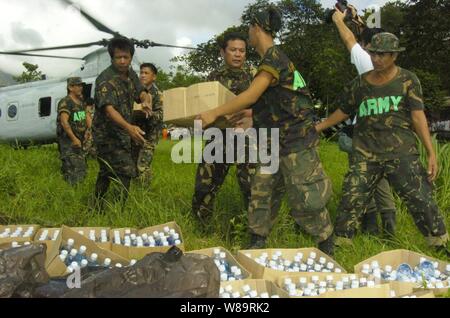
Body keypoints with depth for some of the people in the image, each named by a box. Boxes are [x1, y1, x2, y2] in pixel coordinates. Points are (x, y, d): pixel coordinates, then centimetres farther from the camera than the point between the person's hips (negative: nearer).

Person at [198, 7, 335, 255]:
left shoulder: (274, 57, -15)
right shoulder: (271, 59, 14)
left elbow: (251, 96, -20)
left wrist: (214, 113, -14)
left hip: (296, 141, -9)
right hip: (276, 141, 9)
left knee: (304, 199, -1)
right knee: (260, 190, 9)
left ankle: (327, 248, 16)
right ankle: (257, 245, 19)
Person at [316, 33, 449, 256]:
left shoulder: (407, 80, 2)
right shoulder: (360, 83, 8)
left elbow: (418, 116, -4)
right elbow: (343, 111, 20)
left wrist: (431, 152, -10)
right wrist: (317, 128, 19)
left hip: (402, 153, -2)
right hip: (365, 154, 2)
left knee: (421, 200, -2)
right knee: (351, 200, 0)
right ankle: (338, 244, 15)